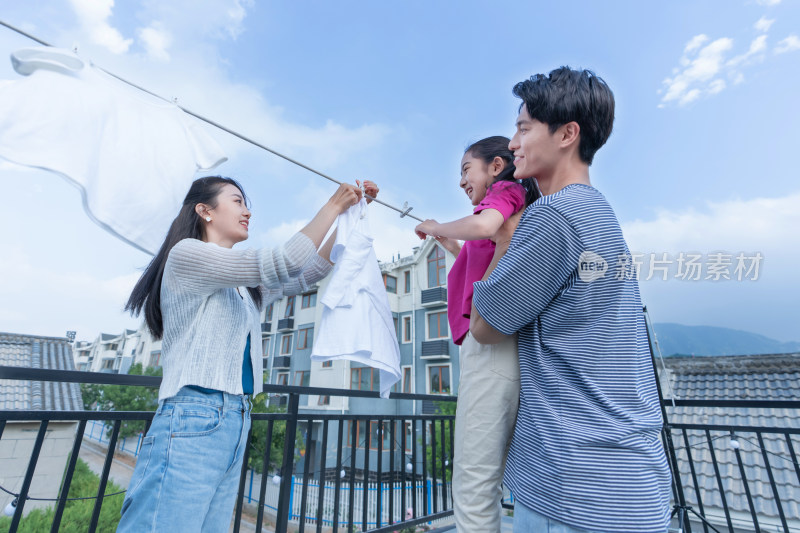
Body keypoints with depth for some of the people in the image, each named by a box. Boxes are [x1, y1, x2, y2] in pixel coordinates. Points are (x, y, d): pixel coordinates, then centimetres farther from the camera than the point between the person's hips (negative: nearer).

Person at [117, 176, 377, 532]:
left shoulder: (244, 287, 20)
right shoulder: (186, 253, -5)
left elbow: (310, 272, 19)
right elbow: (283, 264, -17)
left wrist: (349, 213, 14)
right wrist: (334, 205, -8)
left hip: (236, 425, 8)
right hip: (192, 422, -8)